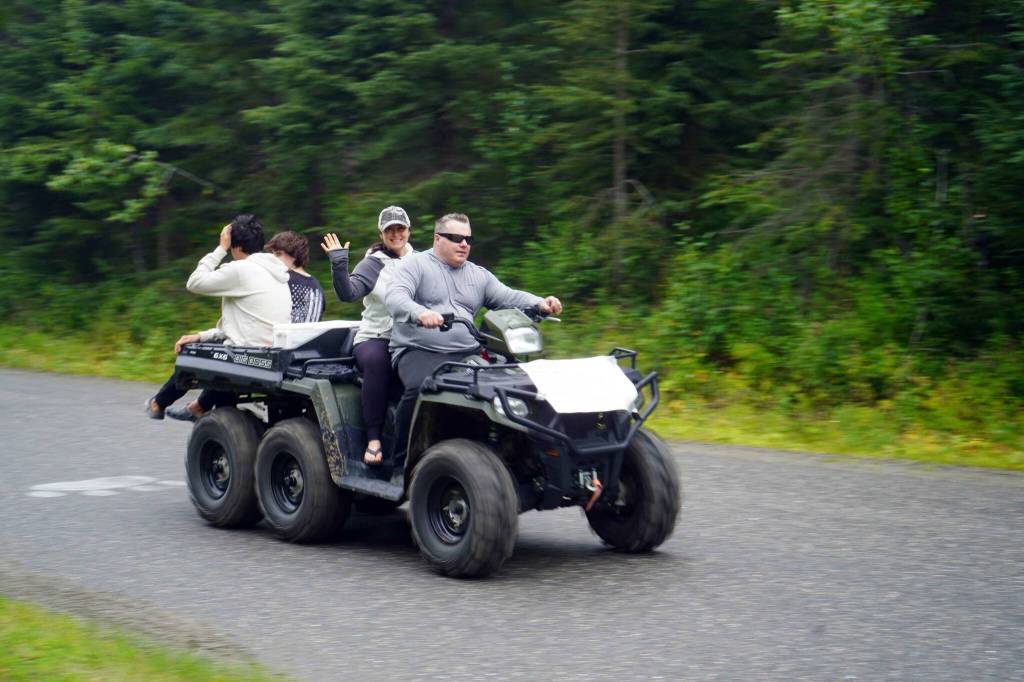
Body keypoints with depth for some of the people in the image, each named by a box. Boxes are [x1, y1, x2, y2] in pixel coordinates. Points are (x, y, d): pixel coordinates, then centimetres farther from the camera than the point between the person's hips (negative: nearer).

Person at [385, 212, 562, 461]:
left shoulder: (479, 275, 22)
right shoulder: (418, 265, 5)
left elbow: (508, 297, 11)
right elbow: (395, 297, -12)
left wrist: (540, 303, -10)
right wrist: (419, 313, -34)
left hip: (468, 354, 5)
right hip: (419, 353, -5)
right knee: (420, 388, -36)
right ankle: (400, 453, -19)